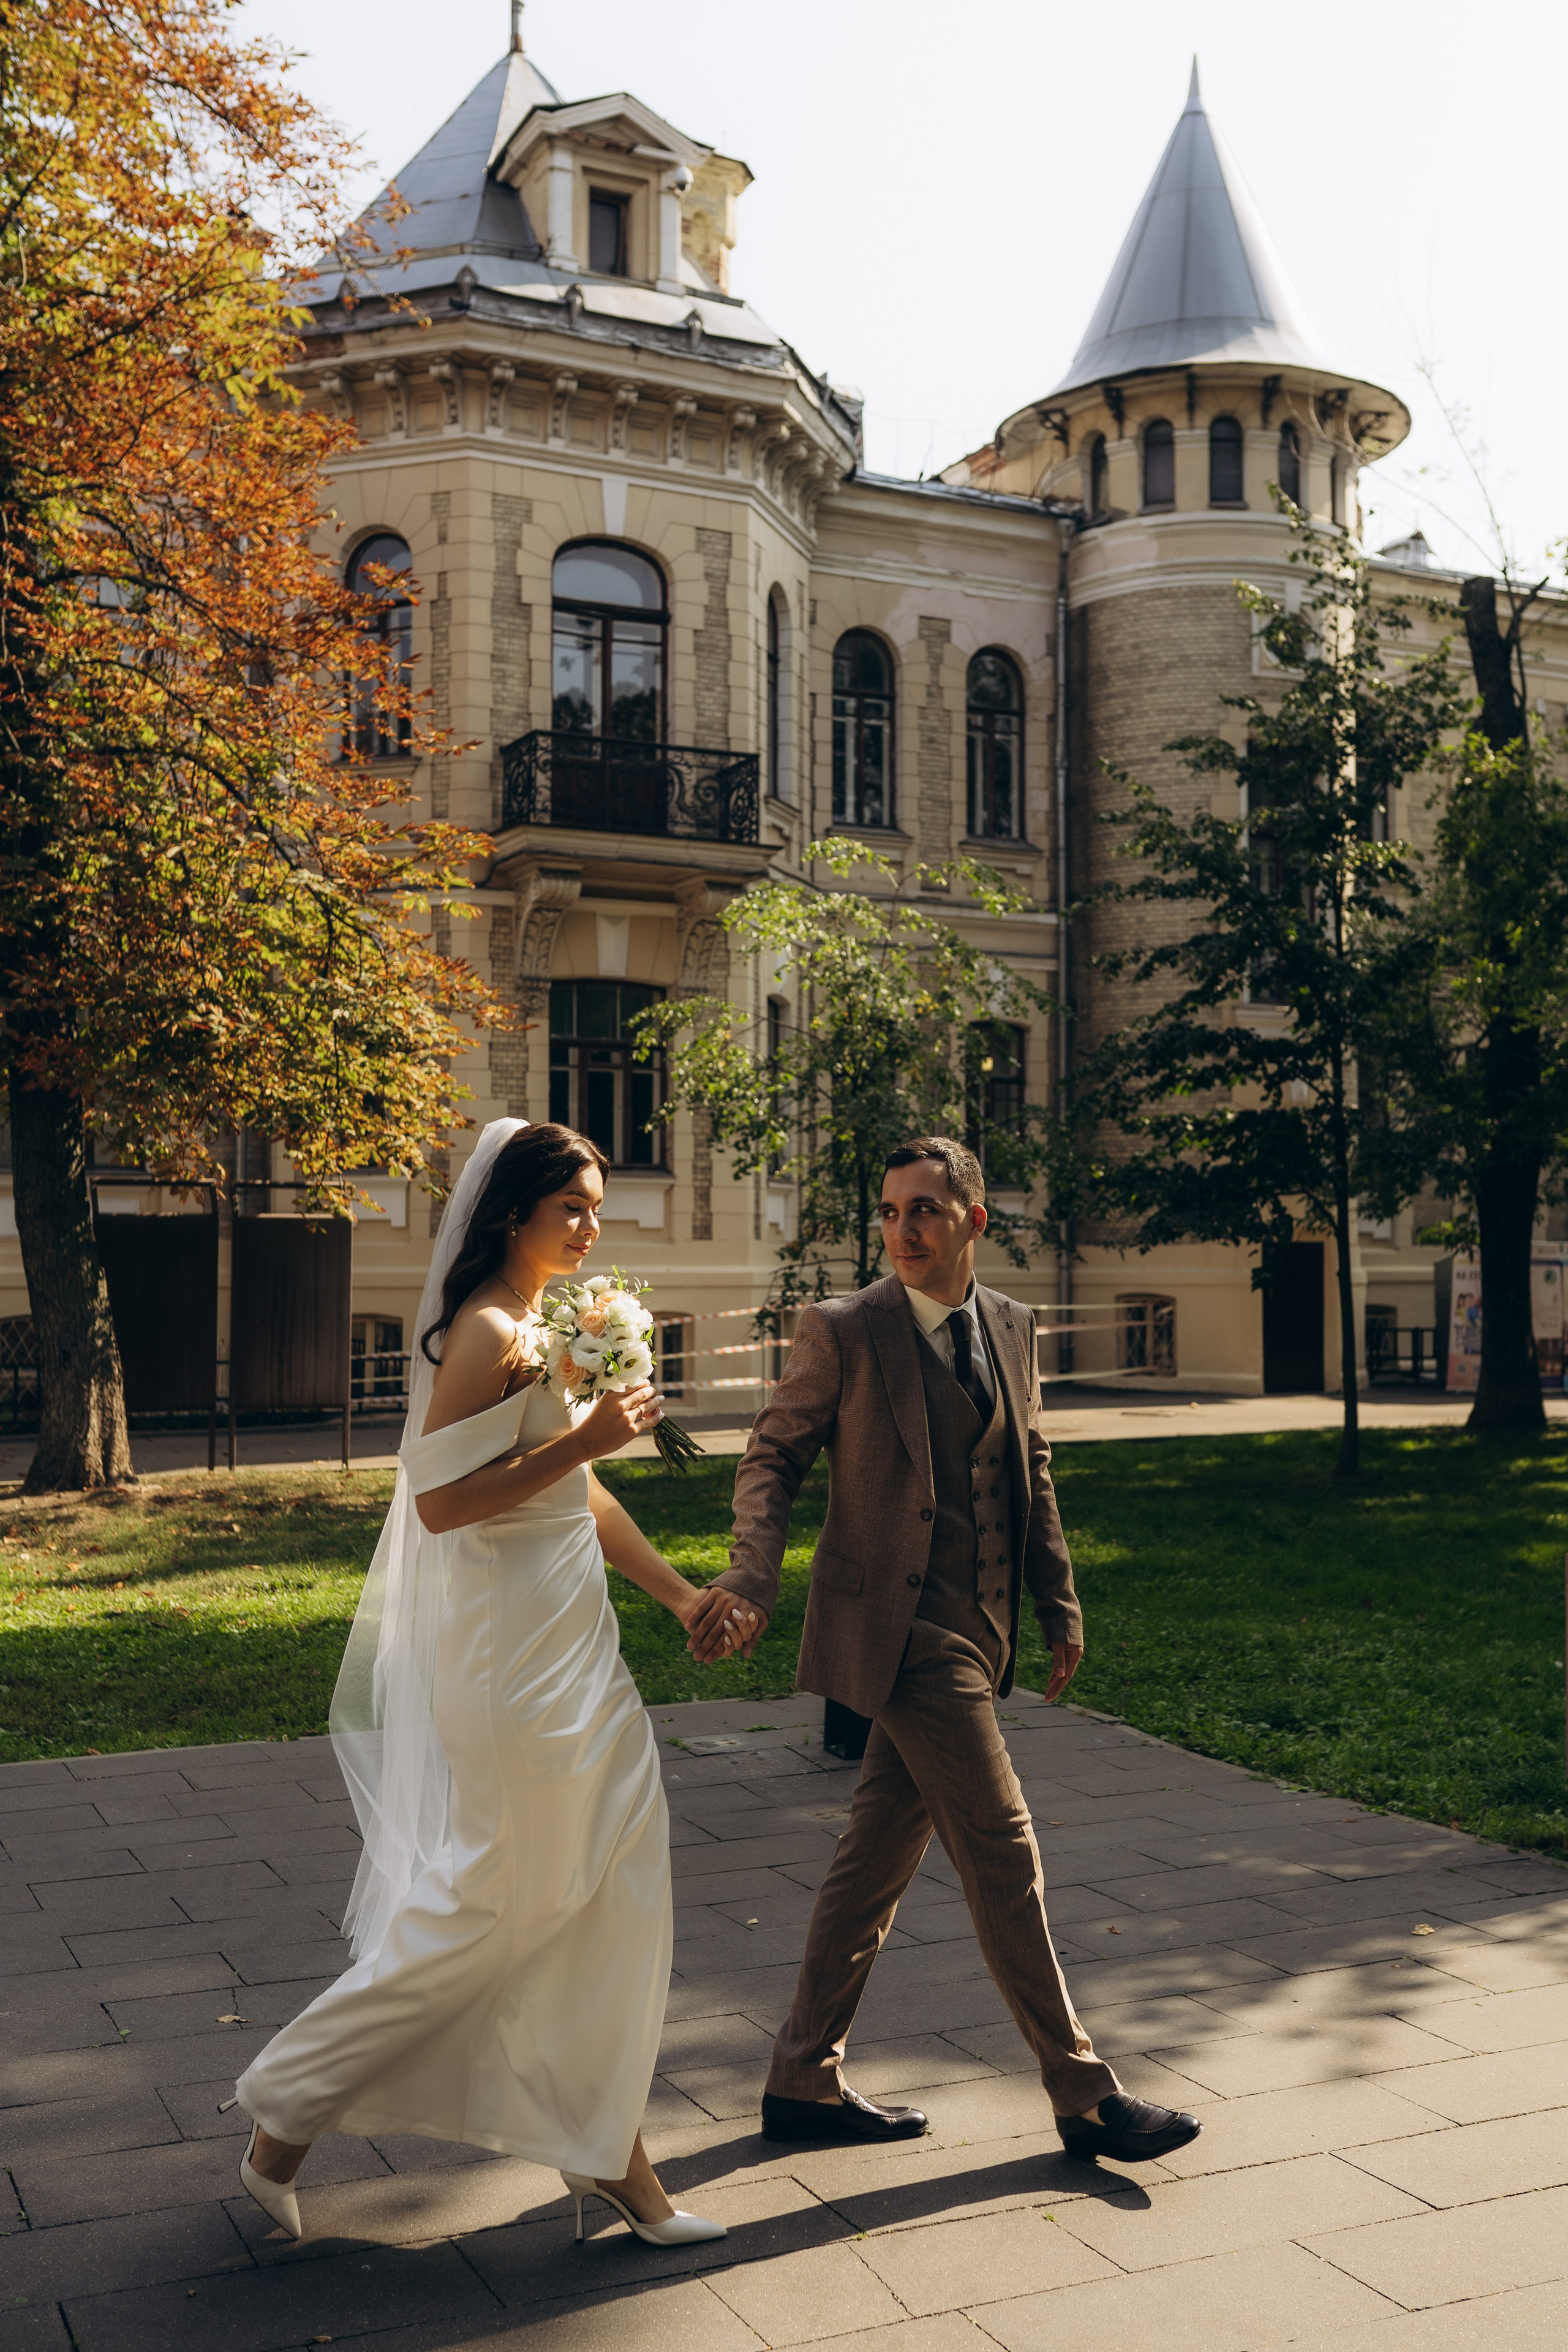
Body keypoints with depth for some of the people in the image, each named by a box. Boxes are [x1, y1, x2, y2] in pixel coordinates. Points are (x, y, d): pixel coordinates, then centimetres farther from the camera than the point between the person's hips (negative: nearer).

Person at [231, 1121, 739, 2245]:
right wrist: (582, 1438, -23)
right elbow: (438, 1499, -23)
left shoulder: (547, 1327, 12)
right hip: (510, 1653, -10)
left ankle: (606, 2144, 24)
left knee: (610, 1887, 12)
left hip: (570, 1644, 10)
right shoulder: (488, 1332, -17)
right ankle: (292, 2102, 19)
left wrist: (680, 1591, 15)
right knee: (492, 1900, 1)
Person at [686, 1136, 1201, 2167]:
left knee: (881, 1851, 13)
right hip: (902, 1625, -7)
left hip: (977, 1627, 7)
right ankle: (1085, 2095, 10)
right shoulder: (843, 1330, -8)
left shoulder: (1013, 1326, 10)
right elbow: (774, 1455, -4)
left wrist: (1061, 1606, 16)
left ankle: (806, 2079, 25)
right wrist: (751, 1582, -18)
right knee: (1002, 1852, -3)